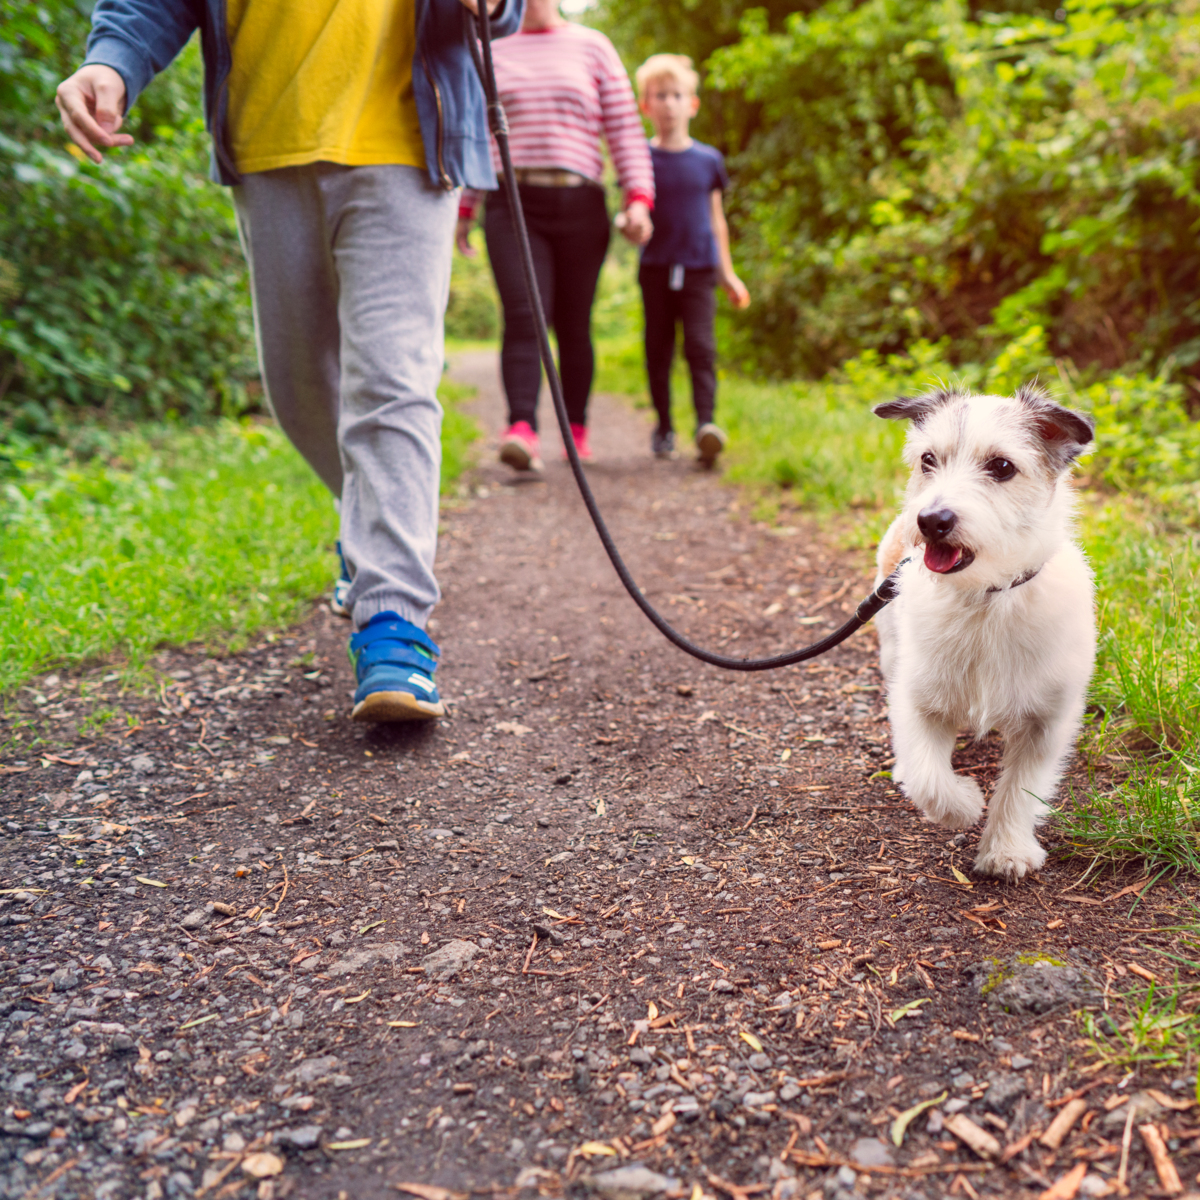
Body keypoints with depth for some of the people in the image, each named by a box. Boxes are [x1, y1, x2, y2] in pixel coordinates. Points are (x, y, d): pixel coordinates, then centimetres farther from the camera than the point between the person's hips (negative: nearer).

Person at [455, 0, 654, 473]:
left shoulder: (592, 47, 10)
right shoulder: (492, 52, 15)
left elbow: (625, 129, 4)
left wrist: (639, 198, -8)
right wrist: (463, 208, 13)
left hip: (578, 205, 0)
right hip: (511, 204, 0)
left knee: (573, 325, 4)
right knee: (523, 315, -19)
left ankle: (577, 429, 17)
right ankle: (522, 430, -31)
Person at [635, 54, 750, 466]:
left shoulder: (708, 160, 7)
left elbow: (716, 219, 13)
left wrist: (728, 272, 14)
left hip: (699, 268, 0)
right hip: (656, 269, 0)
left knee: (700, 345, -12)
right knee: (658, 349, 6)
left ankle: (706, 422, -18)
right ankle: (664, 427, 17)